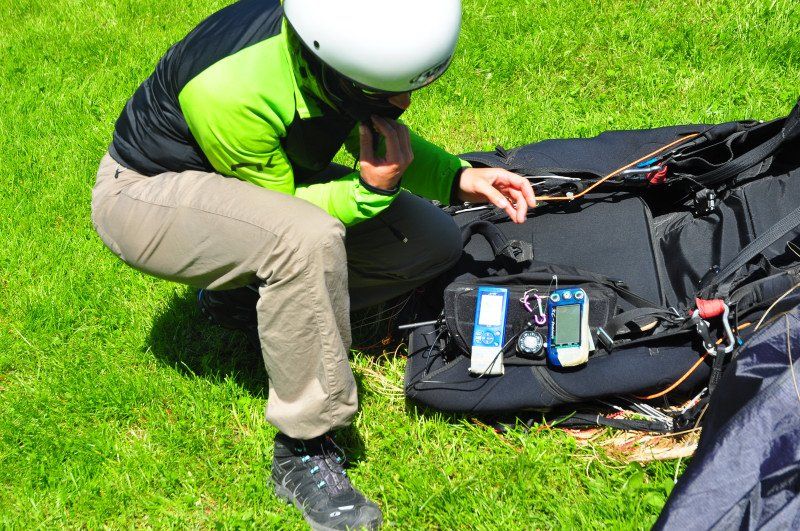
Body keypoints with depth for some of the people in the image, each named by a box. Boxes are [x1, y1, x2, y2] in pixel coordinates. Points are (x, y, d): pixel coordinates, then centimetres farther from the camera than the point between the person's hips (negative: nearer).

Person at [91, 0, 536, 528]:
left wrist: (459, 178, -14)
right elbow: (279, 205, -21)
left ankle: (246, 289, 10)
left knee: (435, 244, -2)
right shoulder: (232, 89, -38)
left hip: (271, 173, 7)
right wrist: (370, 190, -32)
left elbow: (377, 133, 1)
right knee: (308, 237, -38)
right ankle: (305, 451, -22)